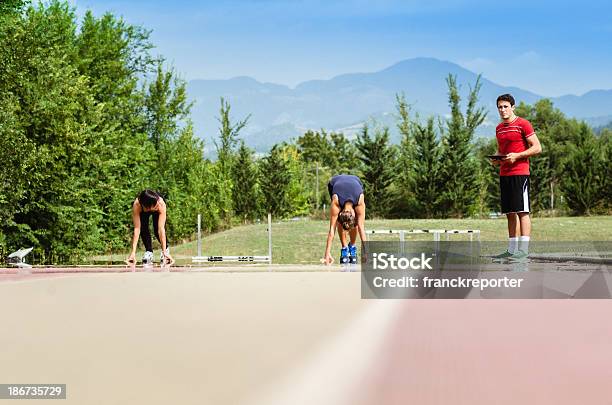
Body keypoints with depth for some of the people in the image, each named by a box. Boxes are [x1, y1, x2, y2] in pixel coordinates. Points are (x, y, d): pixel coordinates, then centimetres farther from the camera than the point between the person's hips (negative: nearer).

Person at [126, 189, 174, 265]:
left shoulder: (161, 204, -43)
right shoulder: (136, 205, -42)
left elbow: (161, 229, -43)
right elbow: (137, 229, -40)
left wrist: (164, 252, -46)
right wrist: (133, 252, -43)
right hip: (143, 211, 0)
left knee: (157, 230, -16)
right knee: (143, 228, -23)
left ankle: (166, 249, 11)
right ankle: (148, 252, -5)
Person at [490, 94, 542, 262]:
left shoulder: (523, 124, -4)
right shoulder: (499, 128, 18)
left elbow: (537, 148, -7)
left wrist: (517, 156, -16)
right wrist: (496, 159, 7)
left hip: (520, 173, -7)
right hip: (504, 174, 7)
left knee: (522, 211, -9)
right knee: (510, 213, 8)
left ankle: (523, 250, -10)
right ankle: (512, 250, 11)